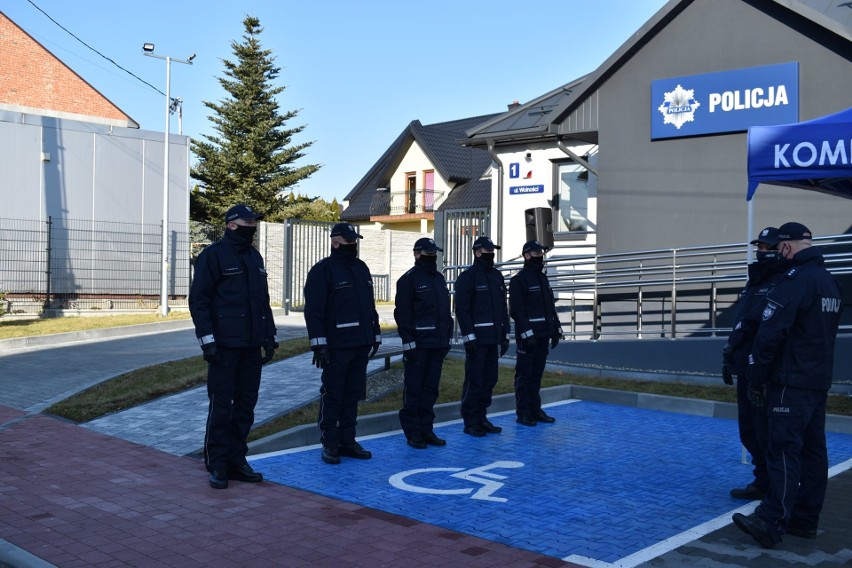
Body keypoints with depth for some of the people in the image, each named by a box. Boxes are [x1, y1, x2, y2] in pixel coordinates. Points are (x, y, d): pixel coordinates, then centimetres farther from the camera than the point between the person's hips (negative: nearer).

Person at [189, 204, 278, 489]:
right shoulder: (213, 255, -6)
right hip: (225, 347, -7)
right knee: (221, 406, -1)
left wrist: (269, 337, 17)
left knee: (245, 406, 10)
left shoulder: (255, 257, 16)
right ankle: (217, 466, 9)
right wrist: (207, 340, -15)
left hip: (251, 347, 7)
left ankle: (237, 461, 20)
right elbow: (198, 300, -9)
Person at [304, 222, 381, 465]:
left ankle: (347, 441, 20)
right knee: (332, 395, 0)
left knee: (353, 395, 12)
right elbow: (314, 310, -14)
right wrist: (319, 343, -19)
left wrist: (375, 335, 18)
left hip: (360, 344, 7)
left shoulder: (361, 268, 17)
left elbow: (370, 305, 22)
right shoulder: (323, 270, -7)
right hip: (336, 345, -7)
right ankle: (329, 444, 9)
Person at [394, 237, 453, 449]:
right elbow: (402, 314, -12)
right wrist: (409, 342, -17)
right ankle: (412, 432, 7)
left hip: (437, 343, 7)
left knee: (431, 388, 11)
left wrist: (447, 338, 15)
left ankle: (426, 430, 19)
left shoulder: (439, 278, 16)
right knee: (414, 388, -1)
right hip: (418, 344, -7)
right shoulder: (408, 279, -7)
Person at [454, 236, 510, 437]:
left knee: (490, 379, 11)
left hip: (493, 337, 7)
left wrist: (505, 334, 14)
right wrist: (469, 337, -18)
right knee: (474, 381, -4)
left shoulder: (497, 276, 15)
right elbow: (462, 309, -13)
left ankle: (481, 418, 21)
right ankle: (470, 422, 5)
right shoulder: (467, 277, -8)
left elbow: (503, 307, 19)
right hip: (476, 338, -7)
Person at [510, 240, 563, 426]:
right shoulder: (518, 280, -8)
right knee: (525, 375, -2)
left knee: (537, 374, 12)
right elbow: (516, 310, -15)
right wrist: (527, 333, -20)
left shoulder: (543, 278, 17)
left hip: (543, 335, 8)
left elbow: (551, 306, 22)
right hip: (527, 337, -8)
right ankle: (523, 414, 4)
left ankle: (535, 410, 20)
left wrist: (556, 330, 16)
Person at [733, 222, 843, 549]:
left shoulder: (794, 280, -16)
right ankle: (805, 520, 18)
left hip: (792, 383, -9)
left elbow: (770, 334, -19)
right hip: (819, 381, 9)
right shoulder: (830, 282, 14)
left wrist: (756, 378, -11)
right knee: (813, 449, 11)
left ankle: (771, 524, -10)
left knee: (784, 451, -10)